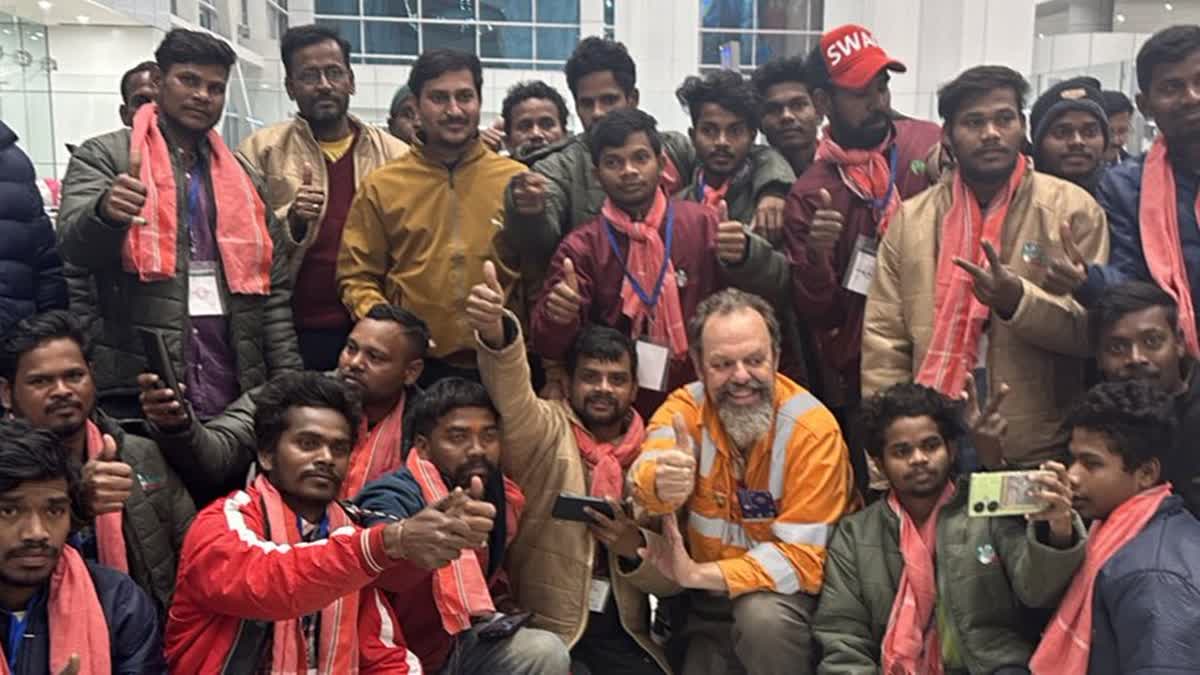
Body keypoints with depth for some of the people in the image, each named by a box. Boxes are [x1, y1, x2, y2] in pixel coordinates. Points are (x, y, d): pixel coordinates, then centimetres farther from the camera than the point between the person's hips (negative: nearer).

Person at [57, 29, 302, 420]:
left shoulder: (242, 176, 15)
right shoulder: (105, 155, 4)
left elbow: (272, 288, 13)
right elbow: (72, 245, -11)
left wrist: (289, 383, 5)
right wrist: (105, 212, -34)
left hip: (233, 393, 4)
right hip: (136, 392, -3)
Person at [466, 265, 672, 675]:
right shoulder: (546, 432, 2)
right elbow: (512, 394, -22)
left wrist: (635, 547, -10)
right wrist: (495, 332, -42)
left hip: (619, 631, 4)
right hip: (542, 627, -3)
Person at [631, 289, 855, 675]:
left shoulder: (813, 429, -19)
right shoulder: (684, 408, -9)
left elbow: (803, 556, -21)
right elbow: (645, 479, -28)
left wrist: (697, 574, -29)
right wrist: (660, 485, -53)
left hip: (784, 592, -4)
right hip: (708, 604, 4)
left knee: (763, 615, -32)